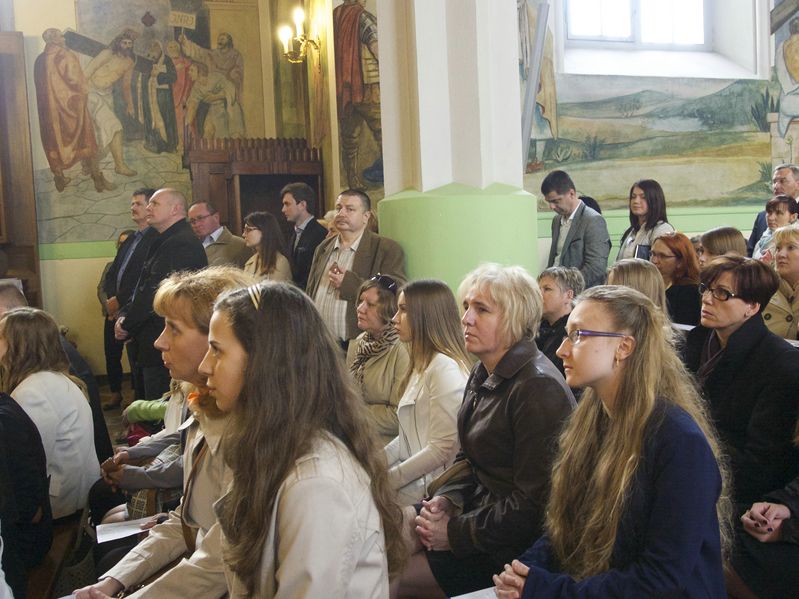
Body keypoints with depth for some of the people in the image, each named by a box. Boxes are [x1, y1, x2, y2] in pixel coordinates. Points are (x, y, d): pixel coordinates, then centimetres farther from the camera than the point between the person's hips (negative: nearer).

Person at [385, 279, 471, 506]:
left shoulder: (446, 368, -16)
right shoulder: (422, 365, 16)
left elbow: (443, 449, -19)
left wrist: (387, 479, -14)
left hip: (428, 485, -9)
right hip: (414, 476, 9)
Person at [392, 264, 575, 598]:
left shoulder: (539, 388, -22)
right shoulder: (484, 374, 8)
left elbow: (533, 502, -23)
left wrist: (457, 533, -17)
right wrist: (445, 498, -3)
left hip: (511, 545, -9)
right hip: (478, 504, 9)